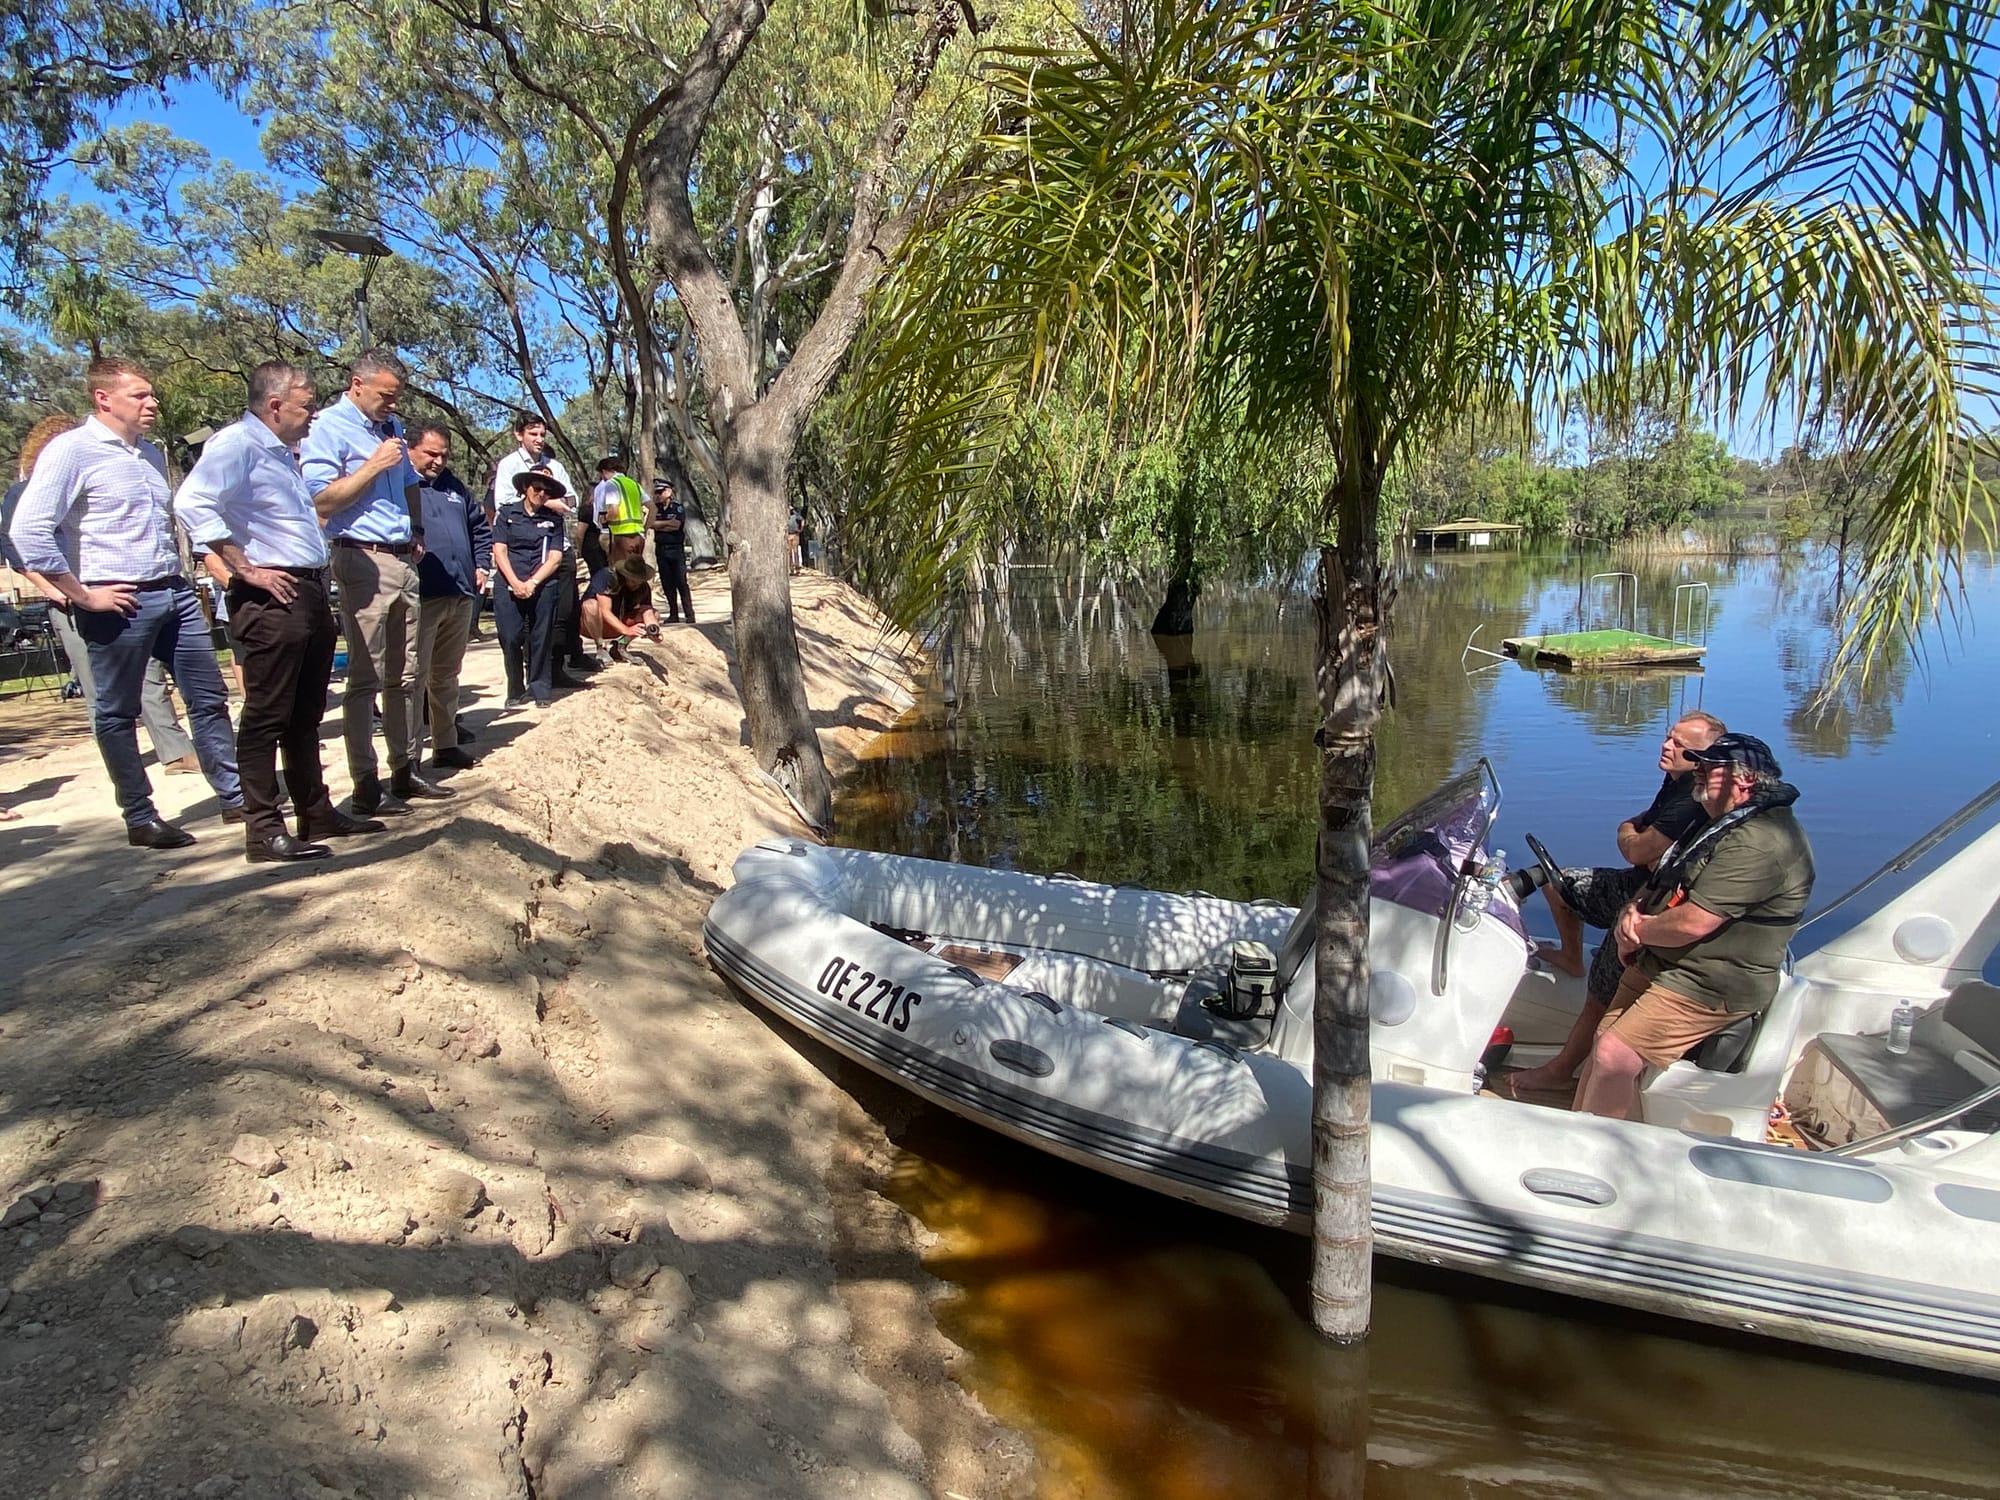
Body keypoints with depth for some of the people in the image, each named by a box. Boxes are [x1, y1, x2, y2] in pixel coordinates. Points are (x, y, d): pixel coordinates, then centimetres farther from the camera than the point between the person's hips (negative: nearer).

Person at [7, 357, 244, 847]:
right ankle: (140, 819, 13)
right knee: (117, 714, 6)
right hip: (120, 602, -7)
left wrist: (180, 573, 16)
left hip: (174, 592, 7)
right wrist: (81, 594, -14)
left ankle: (236, 797, 19)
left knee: (209, 698, 10)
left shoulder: (151, 455, 15)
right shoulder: (71, 450, -8)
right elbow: (29, 530, -15)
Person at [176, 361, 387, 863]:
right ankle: (264, 831, 0)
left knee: (306, 715, 15)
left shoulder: (283, 453, 21)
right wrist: (246, 570, -21)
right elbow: (192, 503, -25)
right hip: (272, 600, -10)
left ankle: (317, 813, 24)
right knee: (266, 716, -5)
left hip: (310, 595, 10)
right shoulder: (236, 443, -10)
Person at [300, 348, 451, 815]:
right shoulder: (327, 427, -6)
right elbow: (321, 500, -14)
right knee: (365, 679, -7)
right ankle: (366, 788, -4)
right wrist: (373, 466, -14)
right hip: (364, 561, -8)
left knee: (404, 676, 11)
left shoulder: (391, 427, 19)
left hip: (403, 561, 8)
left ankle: (405, 771, 20)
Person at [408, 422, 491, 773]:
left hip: (461, 596, 7)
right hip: (421, 596, -7)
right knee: (415, 677, -5)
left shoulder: (454, 487, 19)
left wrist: (481, 565, 17)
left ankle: (446, 745, 25)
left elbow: (480, 526, 28)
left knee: (447, 675, 16)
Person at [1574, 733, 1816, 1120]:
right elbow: (1661, 882, 21)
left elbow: (1694, 922, -27)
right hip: (1660, 964, 11)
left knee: (1614, 1056, -19)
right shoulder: (1726, 826, 16)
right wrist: (1633, 911, -2)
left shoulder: (1759, 842, -21)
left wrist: (1636, 931, -8)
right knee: (1602, 1046, 7)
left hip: (1708, 986, -11)